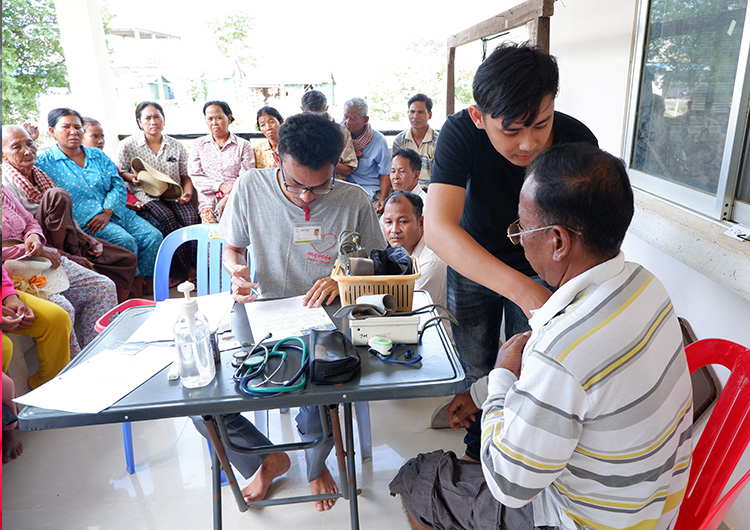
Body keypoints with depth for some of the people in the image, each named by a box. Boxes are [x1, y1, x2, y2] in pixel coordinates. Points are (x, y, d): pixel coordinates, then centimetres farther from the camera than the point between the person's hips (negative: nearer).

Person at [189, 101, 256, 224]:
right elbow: (195, 176, 7)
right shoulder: (198, 144, 17)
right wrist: (221, 186, -10)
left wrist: (228, 198, -15)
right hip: (208, 201, 1)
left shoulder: (243, 145, 11)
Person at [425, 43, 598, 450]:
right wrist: (522, 290, -54)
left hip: (541, 271, 1)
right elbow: (438, 229, -43)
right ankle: (477, 450, 41)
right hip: (472, 265, 0)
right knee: (475, 370, 14)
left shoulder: (577, 141, -25)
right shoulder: (461, 132, -30)